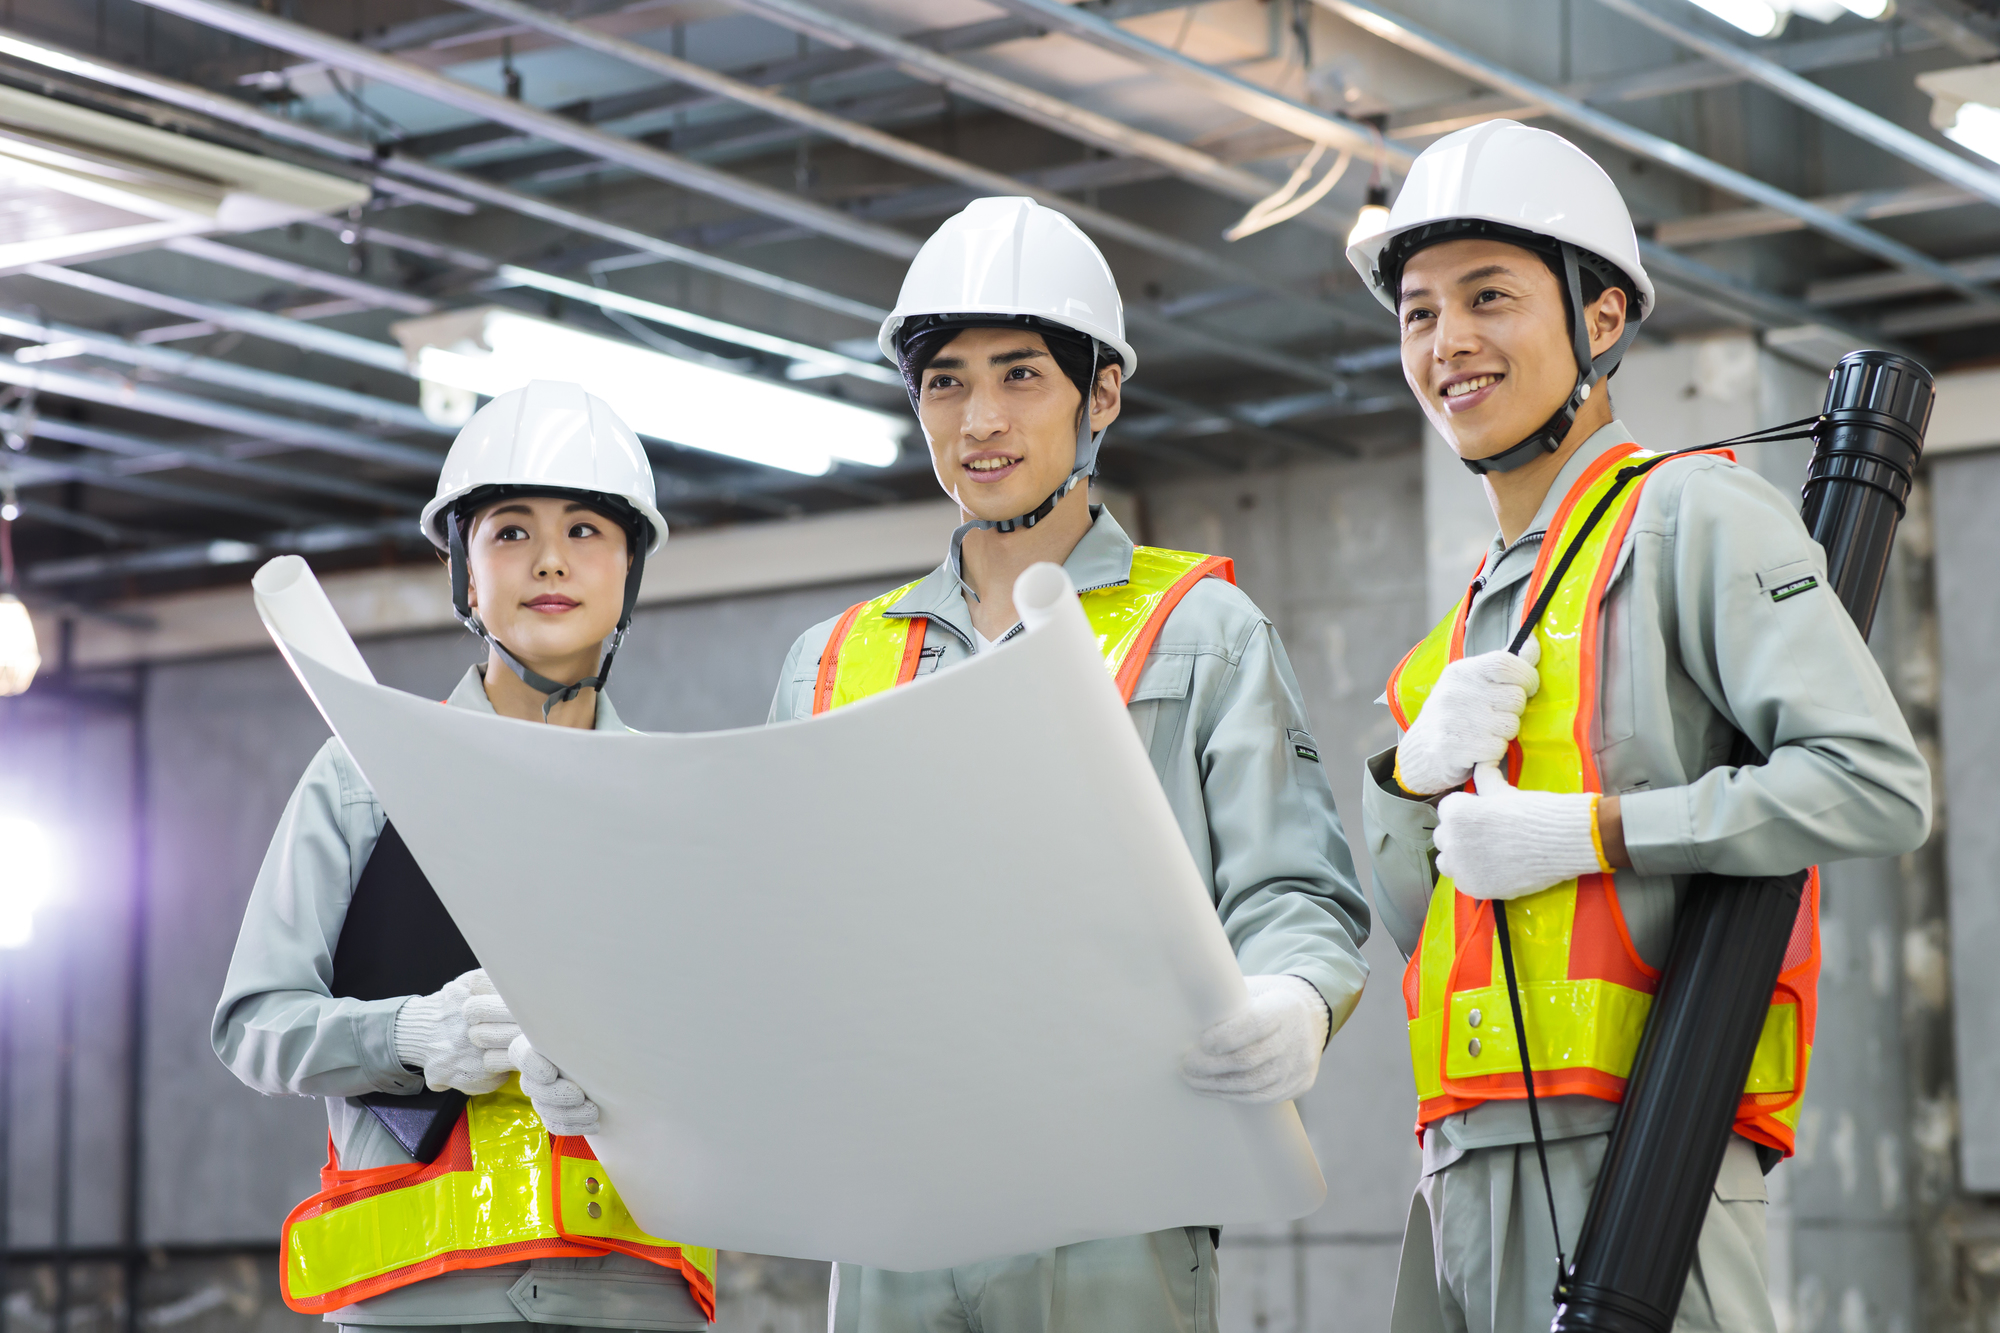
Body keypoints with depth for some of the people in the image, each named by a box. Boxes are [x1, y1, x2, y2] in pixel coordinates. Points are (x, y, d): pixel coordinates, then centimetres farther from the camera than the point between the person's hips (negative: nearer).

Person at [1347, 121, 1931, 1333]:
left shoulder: (1690, 516, 0)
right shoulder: (1485, 609, 24)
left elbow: (1880, 785, -12)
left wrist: (1589, 831, -15)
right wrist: (1417, 774, 0)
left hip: (1635, 1142, -8)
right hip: (1465, 1161, 8)